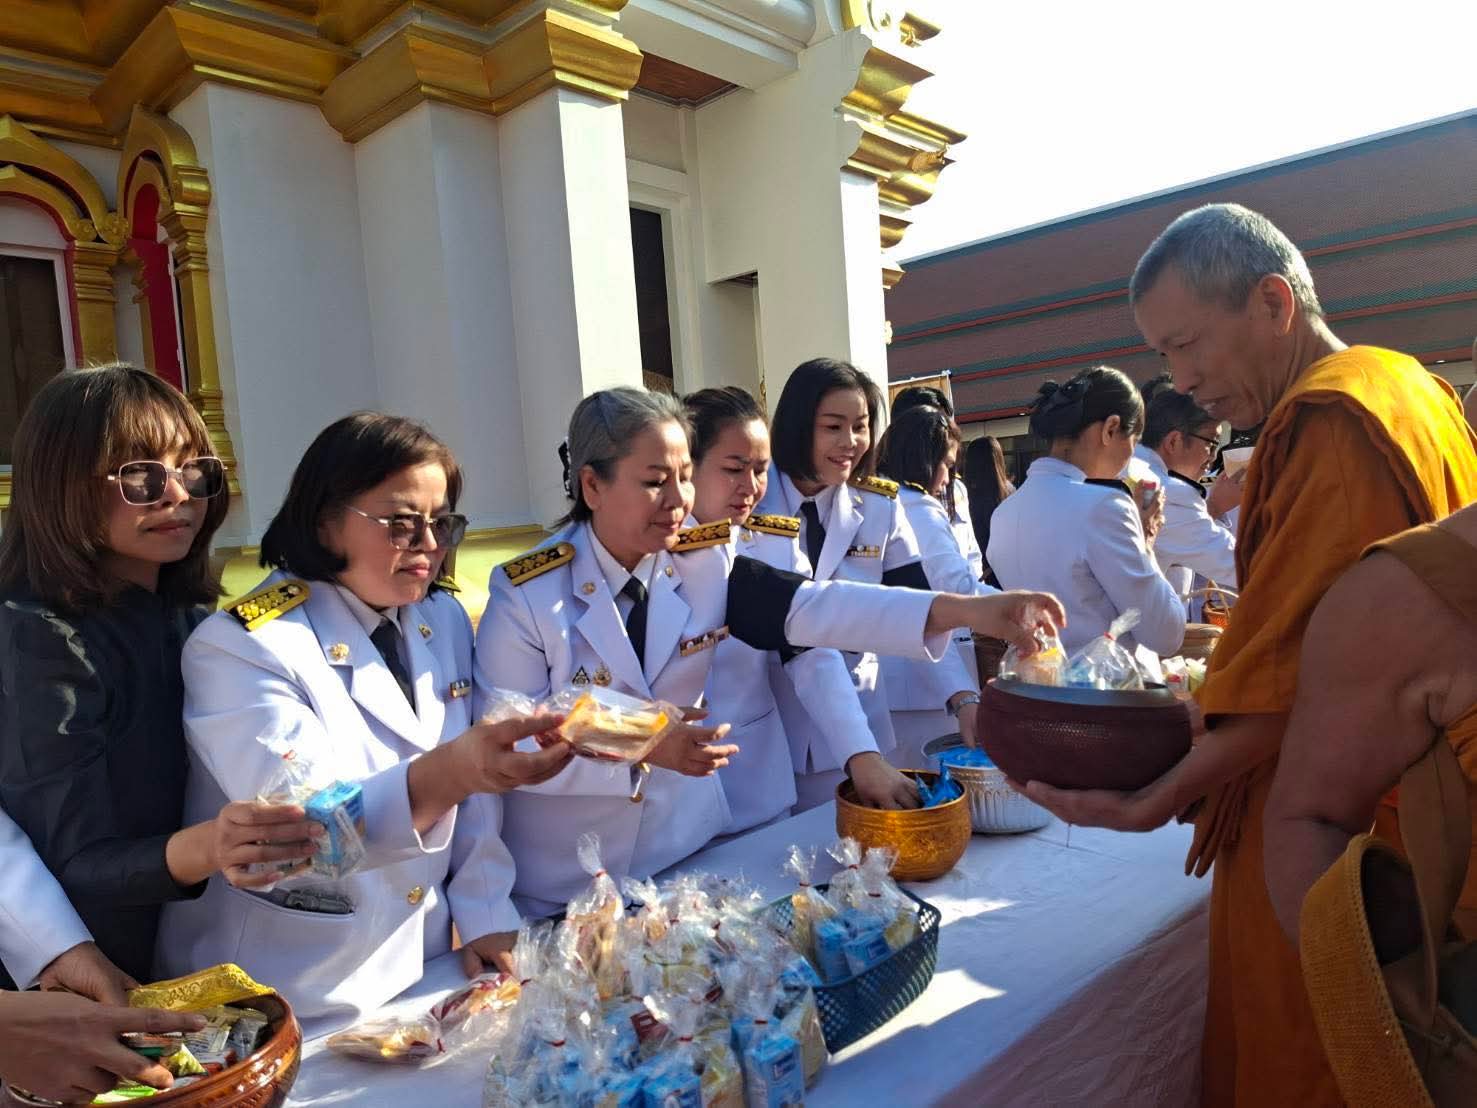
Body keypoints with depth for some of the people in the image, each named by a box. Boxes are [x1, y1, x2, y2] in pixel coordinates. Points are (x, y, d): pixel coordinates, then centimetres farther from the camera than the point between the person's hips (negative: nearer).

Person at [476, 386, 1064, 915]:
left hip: (685, 847, 3)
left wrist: (963, 608, -35)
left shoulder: (704, 562, -9)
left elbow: (816, 607, -23)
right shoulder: (526, 595, -18)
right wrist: (641, 749, -28)